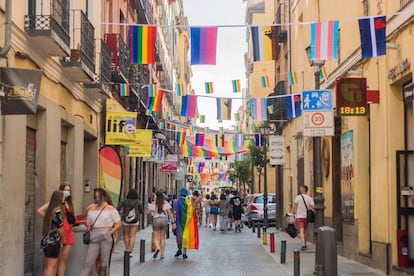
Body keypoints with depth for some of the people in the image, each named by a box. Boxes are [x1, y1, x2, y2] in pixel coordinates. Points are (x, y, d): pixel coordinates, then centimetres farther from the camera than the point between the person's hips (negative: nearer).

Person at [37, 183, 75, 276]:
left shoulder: (69, 203, 16)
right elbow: (40, 210, -13)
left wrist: (72, 221, 8)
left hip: (69, 233, 6)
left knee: (64, 260, 7)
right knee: (58, 260, -4)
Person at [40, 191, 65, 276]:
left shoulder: (50, 209, 10)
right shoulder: (58, 211, -14)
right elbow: (59, 228, -11)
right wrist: (62, 238, 6)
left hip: (46, 240, 8)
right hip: (53, 241, -8)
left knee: (48, 266, 13)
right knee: (52, 266, -5)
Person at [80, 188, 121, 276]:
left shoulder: (110, 209, 1)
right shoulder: (92, 209, 13)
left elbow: (118, 224, -1)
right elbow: (88, 224, 20)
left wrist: (110, 233, -9)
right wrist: (88, 233, 4)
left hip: (106, 237, -3)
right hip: (94, 238, 3)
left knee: (104, 263, 4)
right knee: (87, 262, -4)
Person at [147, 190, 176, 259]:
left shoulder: (153, 203, -1)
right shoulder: (166, 203, 3)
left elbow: (148, 212, -5)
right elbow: (170, 213, -3)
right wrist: (173, 222, -3)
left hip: (156, 220, -2)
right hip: (164, 220, 2)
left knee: (156, 237, 2)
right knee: (162, 238, 11)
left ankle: (157, 248, -28)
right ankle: (162, 254, 10)